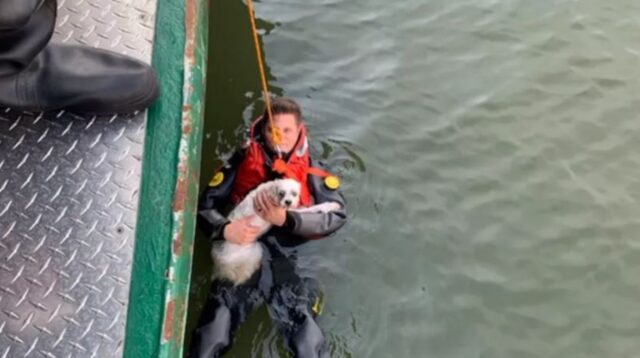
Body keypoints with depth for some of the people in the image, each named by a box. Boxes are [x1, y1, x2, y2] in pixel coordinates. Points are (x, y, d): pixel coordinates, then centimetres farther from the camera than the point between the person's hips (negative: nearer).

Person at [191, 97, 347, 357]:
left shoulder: (312, 170, 5)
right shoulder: (242, 163, 6)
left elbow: (337, 215, -7)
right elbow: (205, 205, 6)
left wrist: (287, 220, -21)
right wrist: (224, 229, -16)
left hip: (284, 266, 0)